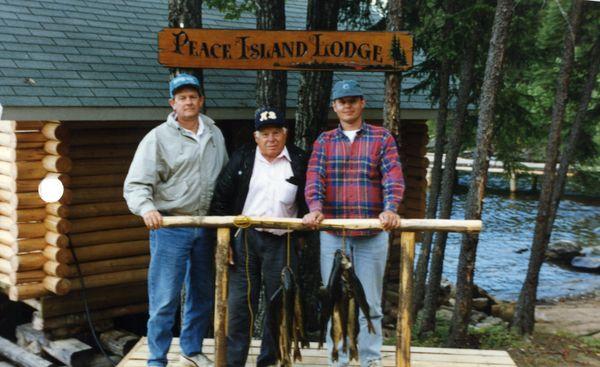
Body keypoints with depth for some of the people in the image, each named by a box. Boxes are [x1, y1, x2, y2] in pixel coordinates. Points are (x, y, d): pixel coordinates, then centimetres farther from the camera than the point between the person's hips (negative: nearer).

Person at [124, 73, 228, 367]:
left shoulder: (214, 134, 9)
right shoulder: (159, 138, -7)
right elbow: (136, 185, -13)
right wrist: (146, 208, -32)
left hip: (206, 226, 6)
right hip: (170, 226, -5)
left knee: (203, 294, 15)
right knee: (164, 298, -6)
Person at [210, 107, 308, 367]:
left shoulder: (299, 161, 3)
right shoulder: (241, 159, 3)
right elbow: (221, 199, 4)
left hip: (281, 242, 0)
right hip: (244, 239, 0)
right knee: (239, 303, 1)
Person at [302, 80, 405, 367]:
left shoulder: (382, 138, 5)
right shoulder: (324, 141, 10)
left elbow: (393, 177, -7)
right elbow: (314, 178, -4)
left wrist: (390, 209, -25)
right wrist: (315, 209, -23)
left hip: (372, 233, -1)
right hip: (332, 233, 1)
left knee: (370, 304, 6)